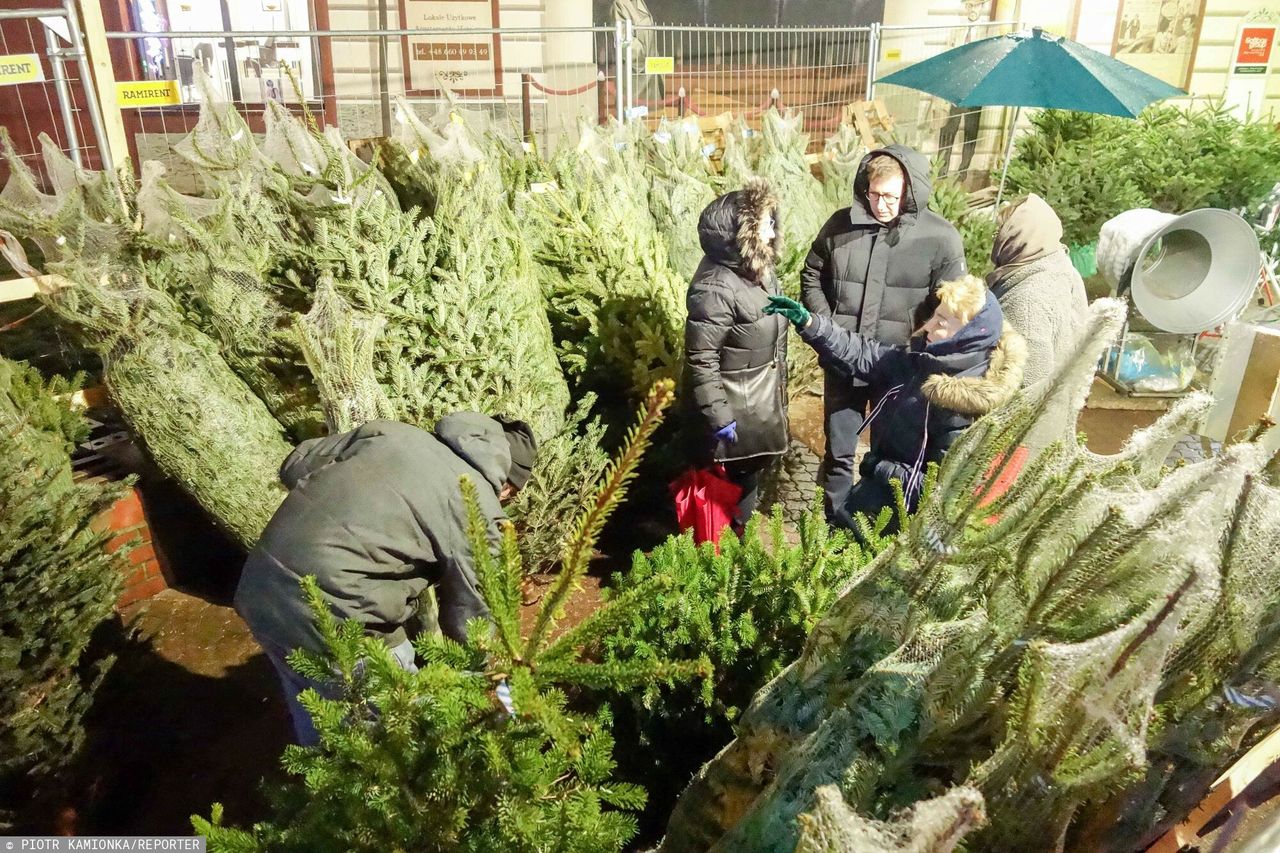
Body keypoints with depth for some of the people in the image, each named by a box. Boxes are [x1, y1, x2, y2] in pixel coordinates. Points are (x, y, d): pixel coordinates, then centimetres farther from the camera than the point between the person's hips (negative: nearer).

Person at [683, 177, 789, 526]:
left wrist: (779, 386, 21)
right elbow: (701, 360, -25)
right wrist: (717, 416, -22)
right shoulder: (715, 287, -28)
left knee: (751, 473, 24)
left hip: (764, 399, 9)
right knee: (736, 482, 9)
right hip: (738, 407, -9)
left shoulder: (758, 266, 1)